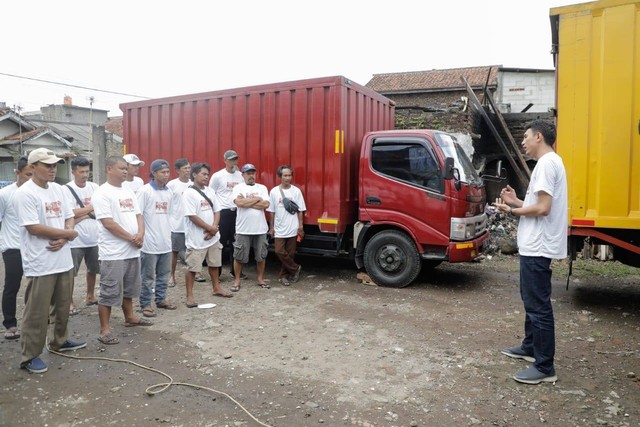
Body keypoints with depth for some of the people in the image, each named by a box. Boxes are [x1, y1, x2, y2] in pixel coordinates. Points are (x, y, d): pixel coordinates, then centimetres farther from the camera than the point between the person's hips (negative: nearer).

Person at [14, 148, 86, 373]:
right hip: (40, 264, -7)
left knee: (62, 306, 20)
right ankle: (30, 356, 15)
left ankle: (60, 341, 37)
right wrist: (68, 234, -12)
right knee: (37, 312, 2)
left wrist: (63, 239, -10)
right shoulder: (25, 193, -14)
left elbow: (69, 218, 10)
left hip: (63, 260, 8)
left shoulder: (58, 190, 9)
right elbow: (33, 228, -20)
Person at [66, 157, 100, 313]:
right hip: (76, 240, -5)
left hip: (94, 238, 5)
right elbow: (70, 213, -18)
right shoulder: (67, 189, -11)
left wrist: (81, 215, -14)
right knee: (71, 272, 4)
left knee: (93, 269, 19)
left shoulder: (94, 187, 3)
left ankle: (90, 296, 36)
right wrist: (91, 208, -11)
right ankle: (70, 302, 17)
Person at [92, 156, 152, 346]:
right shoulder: (102, 193, -13)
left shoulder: (128, 191, 13)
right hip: (113, 253, -8)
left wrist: (140, 234, -7)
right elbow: (108, 223, -19)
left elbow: (138, 215, 12)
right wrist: (131, 238, -14)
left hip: (132, 250, 8)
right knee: (110, 292, -2)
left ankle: (130, 317, 36)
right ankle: (105, 330, 7)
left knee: (130, 288, 20)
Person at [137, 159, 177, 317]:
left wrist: (168, 232, 14)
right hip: (150, 242, -6)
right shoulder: (145, 191, -10)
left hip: (166, 241, 6)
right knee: (148, 276, 3)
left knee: (164, 273, 14)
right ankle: (146, 304, 14)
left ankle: (161, 299, 28)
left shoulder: (168, 192, 10)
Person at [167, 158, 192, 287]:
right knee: (174, 251, 8)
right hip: (176, 224, -2)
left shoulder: (193, 184, 2)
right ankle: (172, 276, 20)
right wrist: (167, 221, -7)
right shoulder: (172, 185, -6)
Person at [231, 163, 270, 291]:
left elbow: (266, 204, -8)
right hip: (243, 229, -2)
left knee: (261, 256, 11)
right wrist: (257, 199, -9)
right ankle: (237, 280, 20)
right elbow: (239, 203, -18)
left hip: (260, 229, 2)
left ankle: (260, 279, 25)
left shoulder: (262, 188, 7)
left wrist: (247, 201, -10)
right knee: (239, 256, 5)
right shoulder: (238, 188, 0)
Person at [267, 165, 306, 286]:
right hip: (279, 229, 0)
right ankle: (295, 268, 13)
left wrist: (300, 227, -1)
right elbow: (271, 212, 3)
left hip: (293, 229, 0)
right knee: (279, 251, -7)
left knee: (290, 253, 6)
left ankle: (284, 275, 22)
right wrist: (271, 228, 3)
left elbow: (300, 211, 2)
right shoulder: (274, 191, -1)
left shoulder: (296, 191, -2)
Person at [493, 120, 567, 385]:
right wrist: (516, 202, 11)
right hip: (535, 245, 11)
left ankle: (544, 367, 3)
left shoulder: (547, 163, -15)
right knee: (531, 300, 20)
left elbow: (543, 208, -22)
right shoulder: (549, 162, 17)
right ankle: (530, 347, 34)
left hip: (538, 247, -11)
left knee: (538, 305, -5)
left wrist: (512, 211, -9)